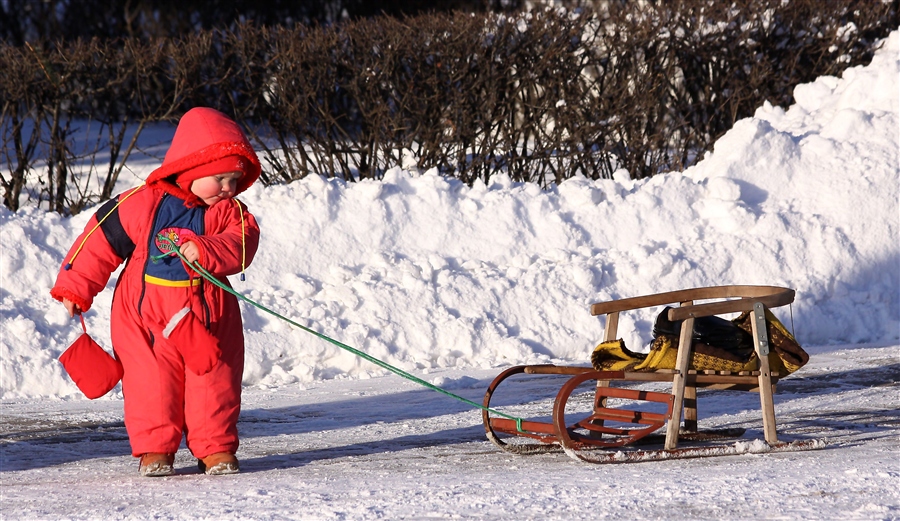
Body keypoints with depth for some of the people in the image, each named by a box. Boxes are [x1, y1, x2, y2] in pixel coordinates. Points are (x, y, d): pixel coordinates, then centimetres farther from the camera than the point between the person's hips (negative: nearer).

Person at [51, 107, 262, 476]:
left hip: (208, 316, 2)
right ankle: (154, 448, 10)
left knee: (214, 380, 3)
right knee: (152, 381, -1)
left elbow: (241, 246, -18)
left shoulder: (230, 212, 0)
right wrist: (75, 287, 3)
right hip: (146, 316, -2)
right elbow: (101, 241, -1)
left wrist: (206, 251, -37)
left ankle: (216, 448, 14)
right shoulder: (141, 204, -7)